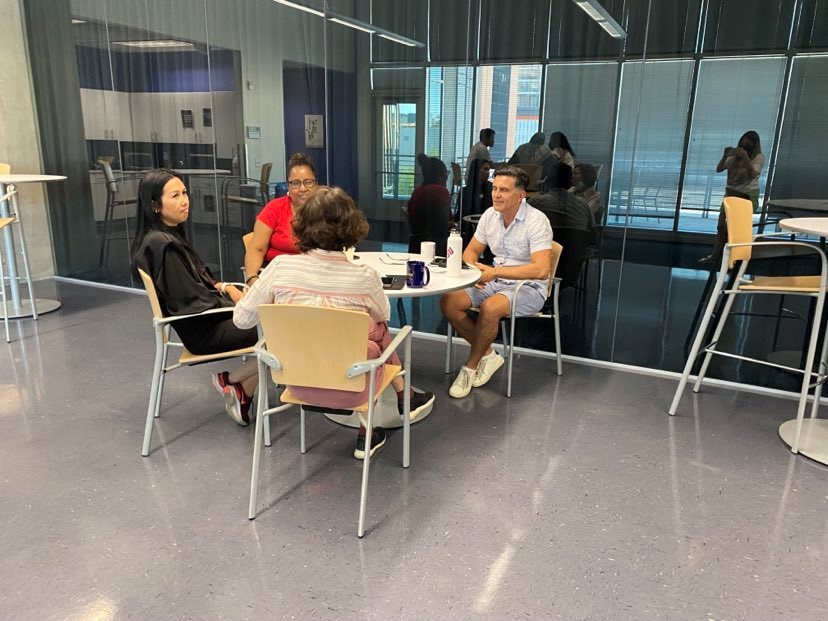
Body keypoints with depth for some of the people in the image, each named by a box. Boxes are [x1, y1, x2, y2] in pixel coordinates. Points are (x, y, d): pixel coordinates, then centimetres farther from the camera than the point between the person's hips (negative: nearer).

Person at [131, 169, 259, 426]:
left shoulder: (169, 236, 8)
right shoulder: (162, 244, -21)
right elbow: (192, 301, -21)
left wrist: (223, 286, 1)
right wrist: (236, 303, -10)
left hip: (202, 320, 9)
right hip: (203, 330, -9)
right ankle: (232, 381, 4)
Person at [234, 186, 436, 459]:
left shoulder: (281, 266, -14)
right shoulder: (365, 277, -18)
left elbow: (242, 319, -3)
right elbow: (383, 315, 5)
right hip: (346, 388, -3)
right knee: (379, 329, 26)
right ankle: (404, 397, 44)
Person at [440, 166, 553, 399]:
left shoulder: (536, 221, -18)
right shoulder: (490, 215, 3)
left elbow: (541, 269, -28)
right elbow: (471, 251, 12)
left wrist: (495, 272, -26)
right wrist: (473, 269, -12)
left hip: (529, 288, -7)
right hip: (496, 282, 7)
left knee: (489, 308, -35)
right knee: (448, 302, -14)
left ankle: (471, 367, -12)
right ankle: (488, 354, 0)